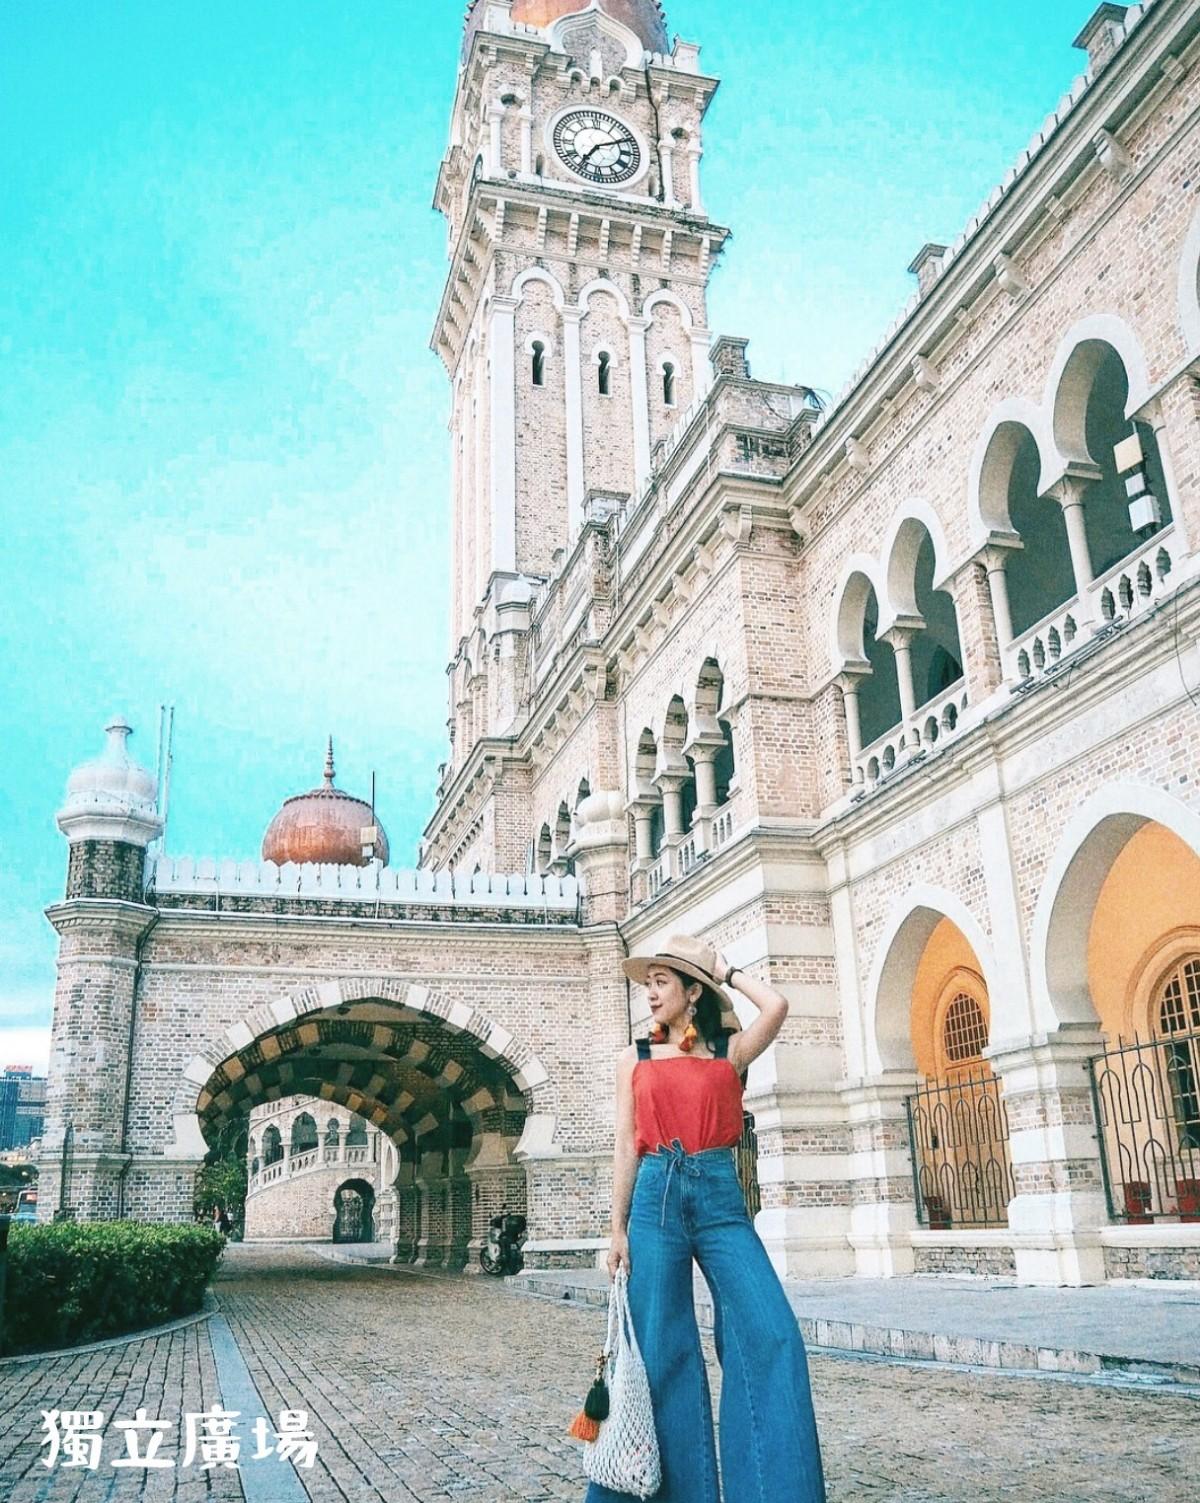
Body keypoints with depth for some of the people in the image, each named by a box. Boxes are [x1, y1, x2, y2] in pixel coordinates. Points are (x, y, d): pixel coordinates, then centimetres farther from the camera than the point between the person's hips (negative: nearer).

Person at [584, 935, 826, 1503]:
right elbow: (627, 1146, 7)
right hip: (657, 1197, 1)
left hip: (720, 1198, -1)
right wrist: (618, 1229, 2)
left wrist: (726, 972, 4)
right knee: (661, 1350, 1)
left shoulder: (730, 1050, 6)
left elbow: (776, 1006, -13)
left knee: (771, 1335, -12)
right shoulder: (635, 1058, 10)